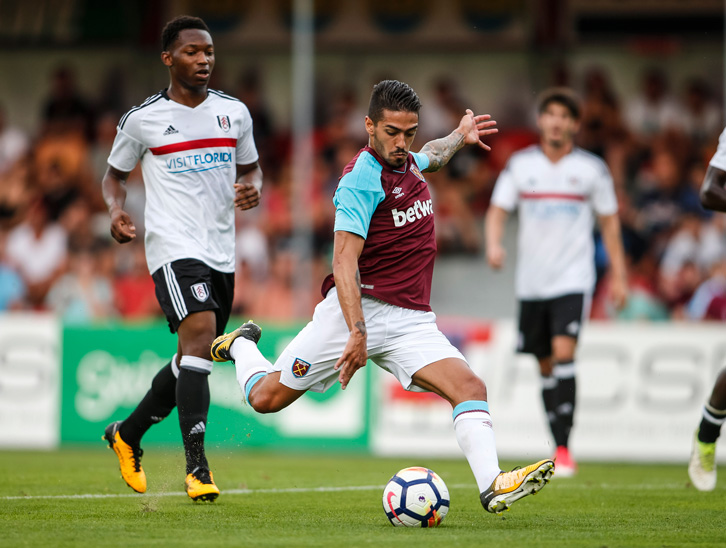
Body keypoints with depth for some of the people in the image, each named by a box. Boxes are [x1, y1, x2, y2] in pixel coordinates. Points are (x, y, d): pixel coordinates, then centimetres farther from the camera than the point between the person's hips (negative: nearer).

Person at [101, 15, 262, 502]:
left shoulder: (234, 112, 8)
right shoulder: (142, 120, -1)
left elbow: (250, 167, 21)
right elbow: (115, 174, 12)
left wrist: (252, 188, -2)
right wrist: (116, 210, -9)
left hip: (221, 251, 6)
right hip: (174, 246, -6)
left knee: (191, 361, 13)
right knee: (200, 333, -26)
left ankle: (127, 435, 37)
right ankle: (197, 466, -28)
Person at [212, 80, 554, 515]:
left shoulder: (406, 162, 11)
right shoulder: (363, 180, -15)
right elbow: (344, 261, -24)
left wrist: (459, 137, 30)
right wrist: (357, 333, -32)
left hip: (412, 320, 6)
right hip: (360, 309, -6)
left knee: (470, 388, -18)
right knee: (267, 397, 3)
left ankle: (493, 486, -31)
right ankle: (242, 345, 36)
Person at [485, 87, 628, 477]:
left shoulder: (591, 168, 2)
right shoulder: (520, 164, 5)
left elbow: (609, 222, 8)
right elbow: (498, 211, 4)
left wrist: (619, 276, 4)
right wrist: (493, 245, -17)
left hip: (573, 277, -3)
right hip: (531, 281, 3)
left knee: (563, 353, -20)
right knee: (546, 366, 7)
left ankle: (564, 449, -20)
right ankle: (560, 451, 18)